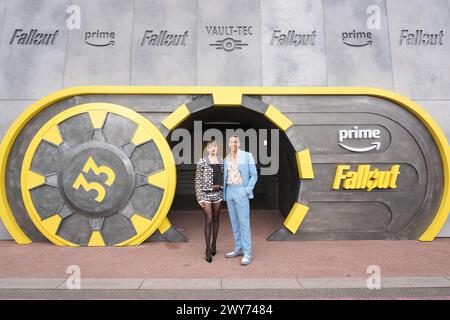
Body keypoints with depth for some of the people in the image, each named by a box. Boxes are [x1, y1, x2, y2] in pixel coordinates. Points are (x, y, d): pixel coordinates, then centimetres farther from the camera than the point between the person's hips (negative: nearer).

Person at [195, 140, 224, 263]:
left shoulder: (221, 161, 7)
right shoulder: (202, 162, -5)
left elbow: (223, 177, 12)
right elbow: (198, 181, -5)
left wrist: (223, 192, 8)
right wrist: (200, 197, -9)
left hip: (218, 193, 4)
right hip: (206, 193, -4)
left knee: (216, 219, 11)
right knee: (208, 220, -5)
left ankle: (213, 245, 25)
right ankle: (208, 250, 2)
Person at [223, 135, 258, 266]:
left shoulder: (247, 156, -4)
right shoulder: (226, 160, 12)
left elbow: (254, 175, -5)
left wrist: (247, 190, -14)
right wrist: (225, 192, 7)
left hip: (241, 191, -6)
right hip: (229, 192, 6)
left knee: (244, 223, -6)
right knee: (234, 222, 10)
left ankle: (247, 253, 1)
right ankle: (238, 249, 21)